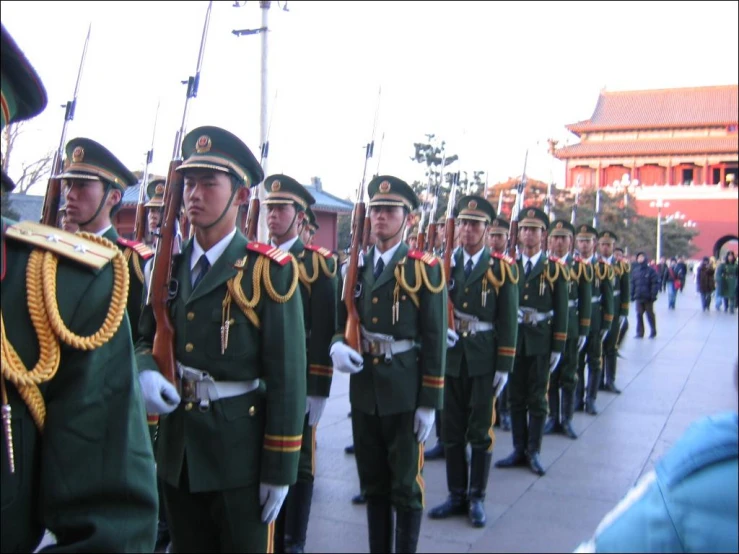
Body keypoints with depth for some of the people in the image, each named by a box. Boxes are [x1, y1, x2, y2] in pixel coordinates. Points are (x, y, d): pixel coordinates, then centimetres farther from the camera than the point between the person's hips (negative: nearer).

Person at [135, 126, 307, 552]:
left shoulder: (269, 272, -11)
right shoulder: (170, 267, 6)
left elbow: (287, 376, -13)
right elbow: (147, 338, 15)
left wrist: (280, 470, -13)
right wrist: (145, 371, -10)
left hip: (241, 453, -5)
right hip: (178, 451, 5)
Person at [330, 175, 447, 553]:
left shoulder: (424, 269, -7)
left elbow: (434, 339, -8)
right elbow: (341, 320, 12)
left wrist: (429, 402, -11)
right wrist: (337, 345, -12)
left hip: (405, 392, -5)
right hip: (363, 388, 5)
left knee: (406, 486, 7)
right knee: (373, 482, 16)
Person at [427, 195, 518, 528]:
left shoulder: (502, 268, -3)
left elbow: (508, 320, -5)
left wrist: (504, 366, -8)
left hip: (484, 360, -3)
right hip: (450, 357, 3)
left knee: (481, 432, 7)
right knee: (452, 431, 10)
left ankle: (476, 498, 20)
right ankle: (456, 495, 24)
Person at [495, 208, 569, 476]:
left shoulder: (555, 269, 0)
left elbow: (561, 311, -1)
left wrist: (558, 347, -5)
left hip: (540, 341, -2)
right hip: (512, 340, 2)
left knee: (537, 400, 5)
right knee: (516, 398, 9)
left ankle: (533, 452, 14)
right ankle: (519, 449, 18)